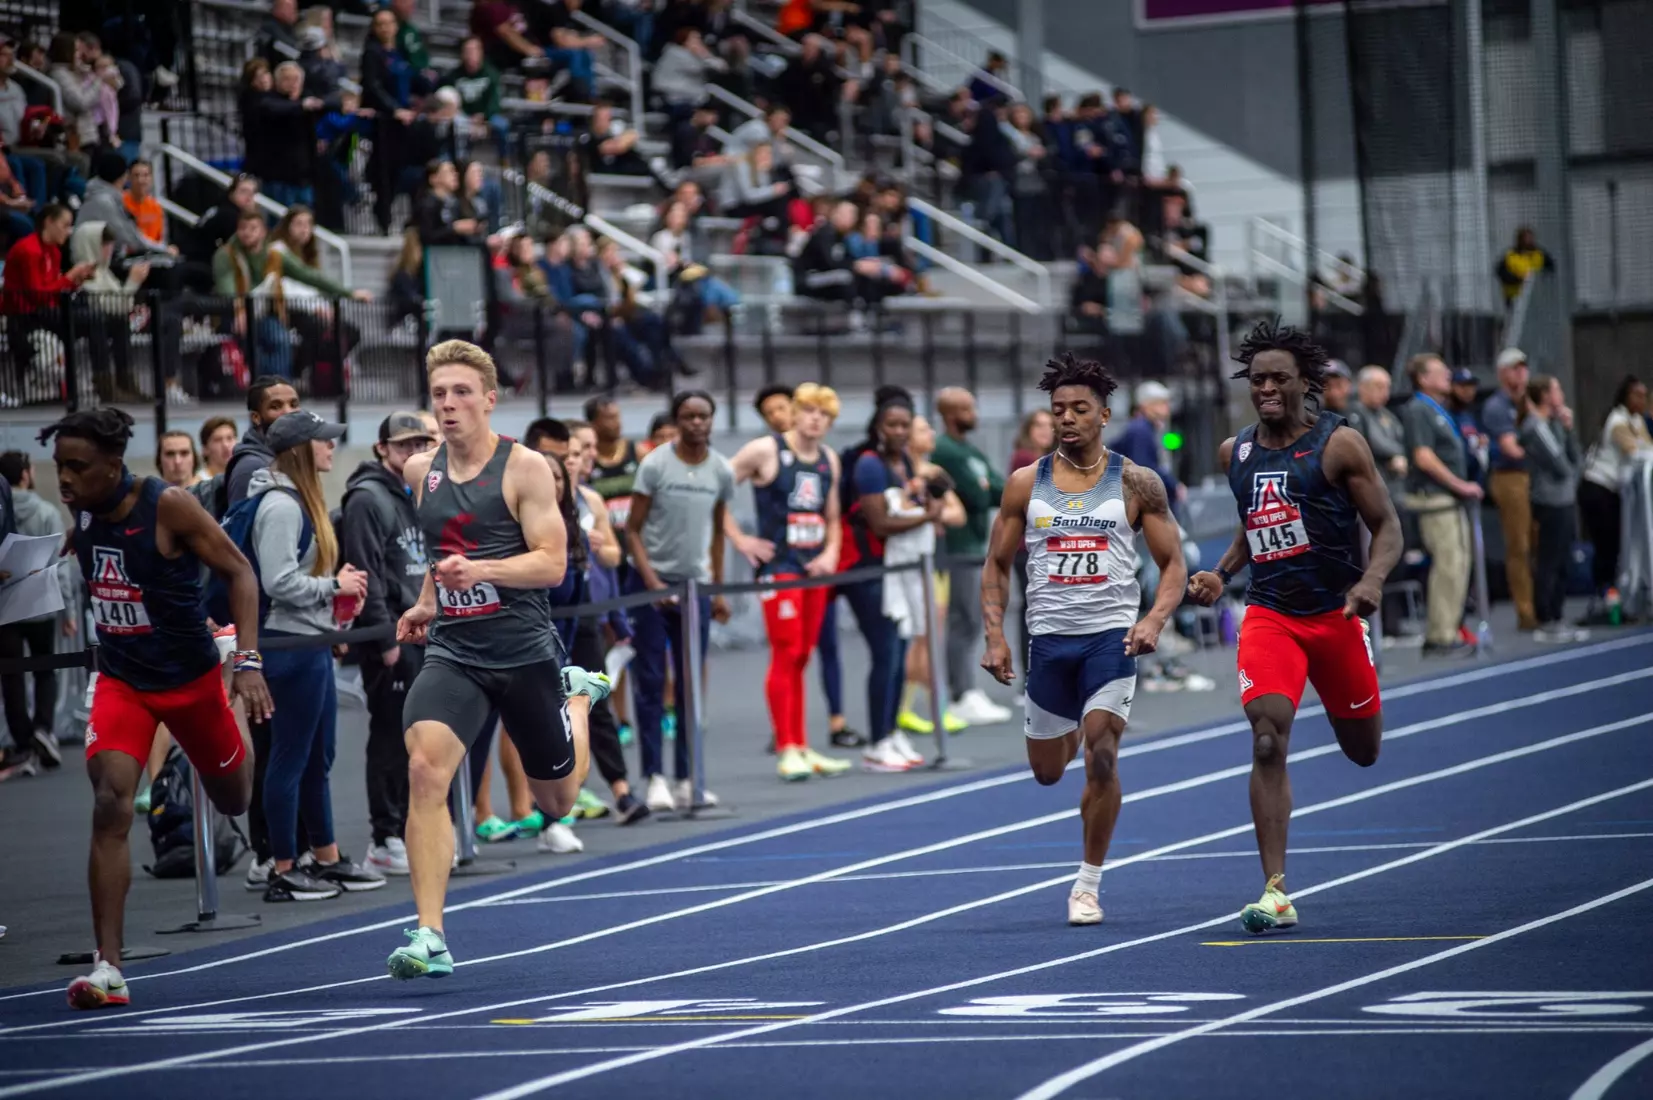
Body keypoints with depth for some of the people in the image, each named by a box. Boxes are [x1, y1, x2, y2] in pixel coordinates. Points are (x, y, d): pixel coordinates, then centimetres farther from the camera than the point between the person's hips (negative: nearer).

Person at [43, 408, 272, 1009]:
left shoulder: (167, 506, -21)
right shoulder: (81, 511, -6)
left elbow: (239, 572, -17)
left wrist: (248, 660, -25)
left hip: (190, 675, -3)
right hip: (121, 680, 3)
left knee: (233, 799, 19)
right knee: (110, 805, -19)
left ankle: (239, 743, 60)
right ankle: (108, 968, -21)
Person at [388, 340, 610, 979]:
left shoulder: (525, 468, -8)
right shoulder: (422, 471, 6)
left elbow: (552, 563, -14)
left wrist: (480, 571, -28)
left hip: (523, 651, -2)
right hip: (452, 654, 2)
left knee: (559, 801, 16)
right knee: (425, 769, -25)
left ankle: (577, 693, 49)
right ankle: (429, 937, -23)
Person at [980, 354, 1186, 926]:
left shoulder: (1137, 483, -1)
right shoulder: (1026, 484, 4)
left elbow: (1173, 564, 1)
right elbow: (997, 565, 10)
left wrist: (1154, 620, -17)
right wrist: (995, 636, -2)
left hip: (1112, 635, -3)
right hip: (1049, 637, 3)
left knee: (1101, 758, -18)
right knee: (1047, 772, 14)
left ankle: (1089, 884, -5)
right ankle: (1073, 731, 53)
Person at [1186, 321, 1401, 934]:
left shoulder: (1338, 445, -7)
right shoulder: (1236, 453, 7)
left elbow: (1387, 526, -7)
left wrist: (1372, 580, -25)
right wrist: (1221, 574, 6)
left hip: (1336, 612, -2)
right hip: (1268, 614, 2)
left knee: (1363, 751, 14)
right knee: (1268, 740, -18)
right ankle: (1276, 892, -20)